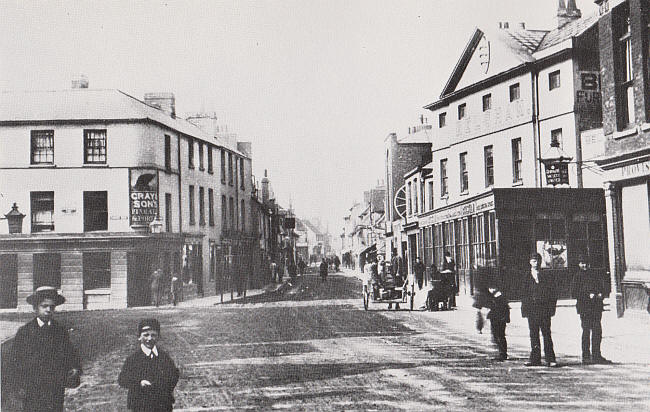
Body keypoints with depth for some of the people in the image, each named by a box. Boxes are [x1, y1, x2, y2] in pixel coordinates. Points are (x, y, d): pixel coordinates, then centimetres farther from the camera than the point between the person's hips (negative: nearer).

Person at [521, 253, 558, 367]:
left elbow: (552, 293, 2)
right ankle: (535, 358, 10)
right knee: (533, 335, 5)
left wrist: (551, 308, -7)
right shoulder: (526, 277, 12)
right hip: (531, 309, 3)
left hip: (544, 309, -3)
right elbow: (524, 294, 12)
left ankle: (550, 359, -1)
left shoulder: (546, 276, 4)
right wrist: (524, 309, 3)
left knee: (546, 334, -3)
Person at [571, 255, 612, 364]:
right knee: (586, 331, -5)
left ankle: (596, 355, 13)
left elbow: (604, 286, 13)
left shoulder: (594, 274, 14)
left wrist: (601, 294, -6)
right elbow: (574, 293, -4)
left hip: (596, 307, 4)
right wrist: (588, 295, -12)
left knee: (597, 331, 4)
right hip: (584, 308, -4)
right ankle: (586, 356, -1)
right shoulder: (577, 277, 3)